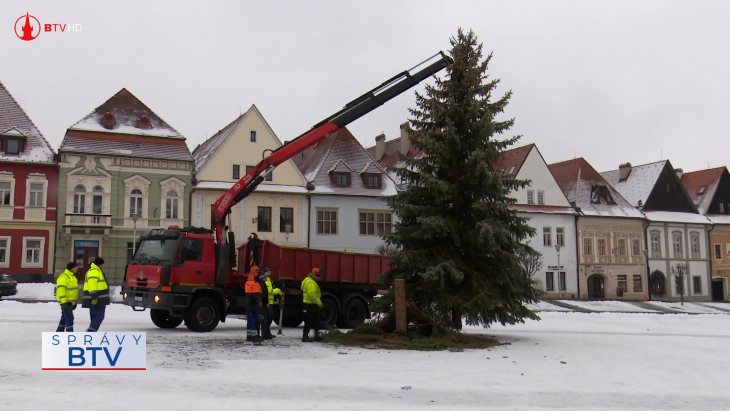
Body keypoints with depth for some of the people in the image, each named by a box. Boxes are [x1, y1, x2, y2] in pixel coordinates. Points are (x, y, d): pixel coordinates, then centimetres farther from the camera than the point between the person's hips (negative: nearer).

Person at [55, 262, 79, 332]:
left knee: (64, 319, 17)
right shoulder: (64, 277, -16)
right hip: (65, 302, -10)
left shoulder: (72, 276, 17)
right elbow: (61, 290, -23)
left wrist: (74, 302, 23)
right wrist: (63, 302, -27)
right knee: (69, 319, -12)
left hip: (70, 302, 10)